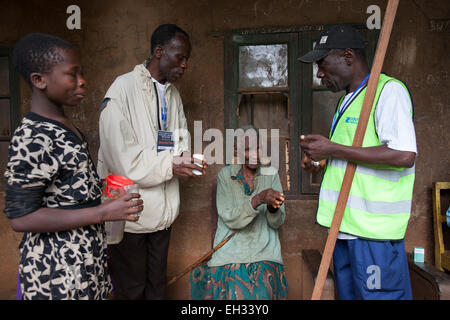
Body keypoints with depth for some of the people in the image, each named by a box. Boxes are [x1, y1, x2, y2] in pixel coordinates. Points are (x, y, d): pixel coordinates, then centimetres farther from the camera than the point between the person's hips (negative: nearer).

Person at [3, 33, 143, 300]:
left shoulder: (63, 125, 6)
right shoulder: (32, 138, -23)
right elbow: (21, 217, -25)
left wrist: (99, 184, 9)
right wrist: (104, 212, -26)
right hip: (58, 268, -8)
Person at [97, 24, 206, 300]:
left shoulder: (173, 94, 9)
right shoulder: (124, 88, -12)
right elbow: (121, 156, -19)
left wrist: (187, 159, -8)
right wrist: (171, 165, -20)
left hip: (163, 210, 6)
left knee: (157, 284, 20)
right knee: (131, 288, 12)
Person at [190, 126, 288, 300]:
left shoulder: (271, 174, 4)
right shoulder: (225, 175, 0)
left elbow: (278, 222, 2)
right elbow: (229, 219, -10)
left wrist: (273, 208, -22)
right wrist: (258, 199, -25)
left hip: (264, 251, 1)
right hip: (231, 251, -1)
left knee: (262, 293, -22)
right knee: (233, 293, -21)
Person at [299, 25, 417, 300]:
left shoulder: (388, 90, -10)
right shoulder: (348, 100, 19)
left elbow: (404, 155, -23)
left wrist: (332, 148, -19)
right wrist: (323, 161, 8)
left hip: (374, 228, -9)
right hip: (345, 225, 9)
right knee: (348, 293, 17)